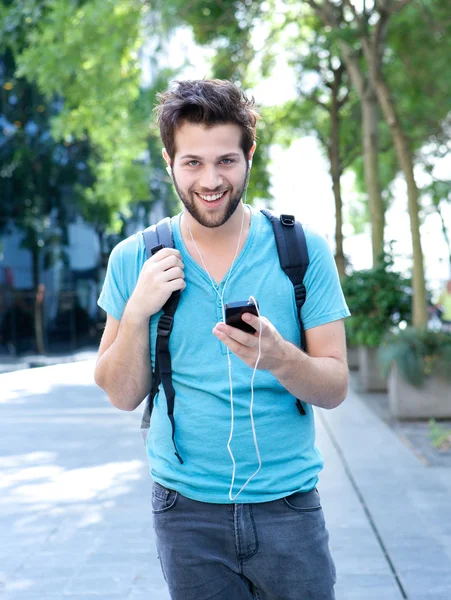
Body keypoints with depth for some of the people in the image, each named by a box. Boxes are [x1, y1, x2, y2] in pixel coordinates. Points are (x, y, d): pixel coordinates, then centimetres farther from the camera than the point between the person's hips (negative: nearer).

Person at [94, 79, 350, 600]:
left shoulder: (303, 251, -4)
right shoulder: (134, 259, -1)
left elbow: (336, 389, -4)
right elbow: (123, 395, 3)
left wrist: (279, 357, -25)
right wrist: (137, 312, -14)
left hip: (287, 505, 0)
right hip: (186, 508, 1)